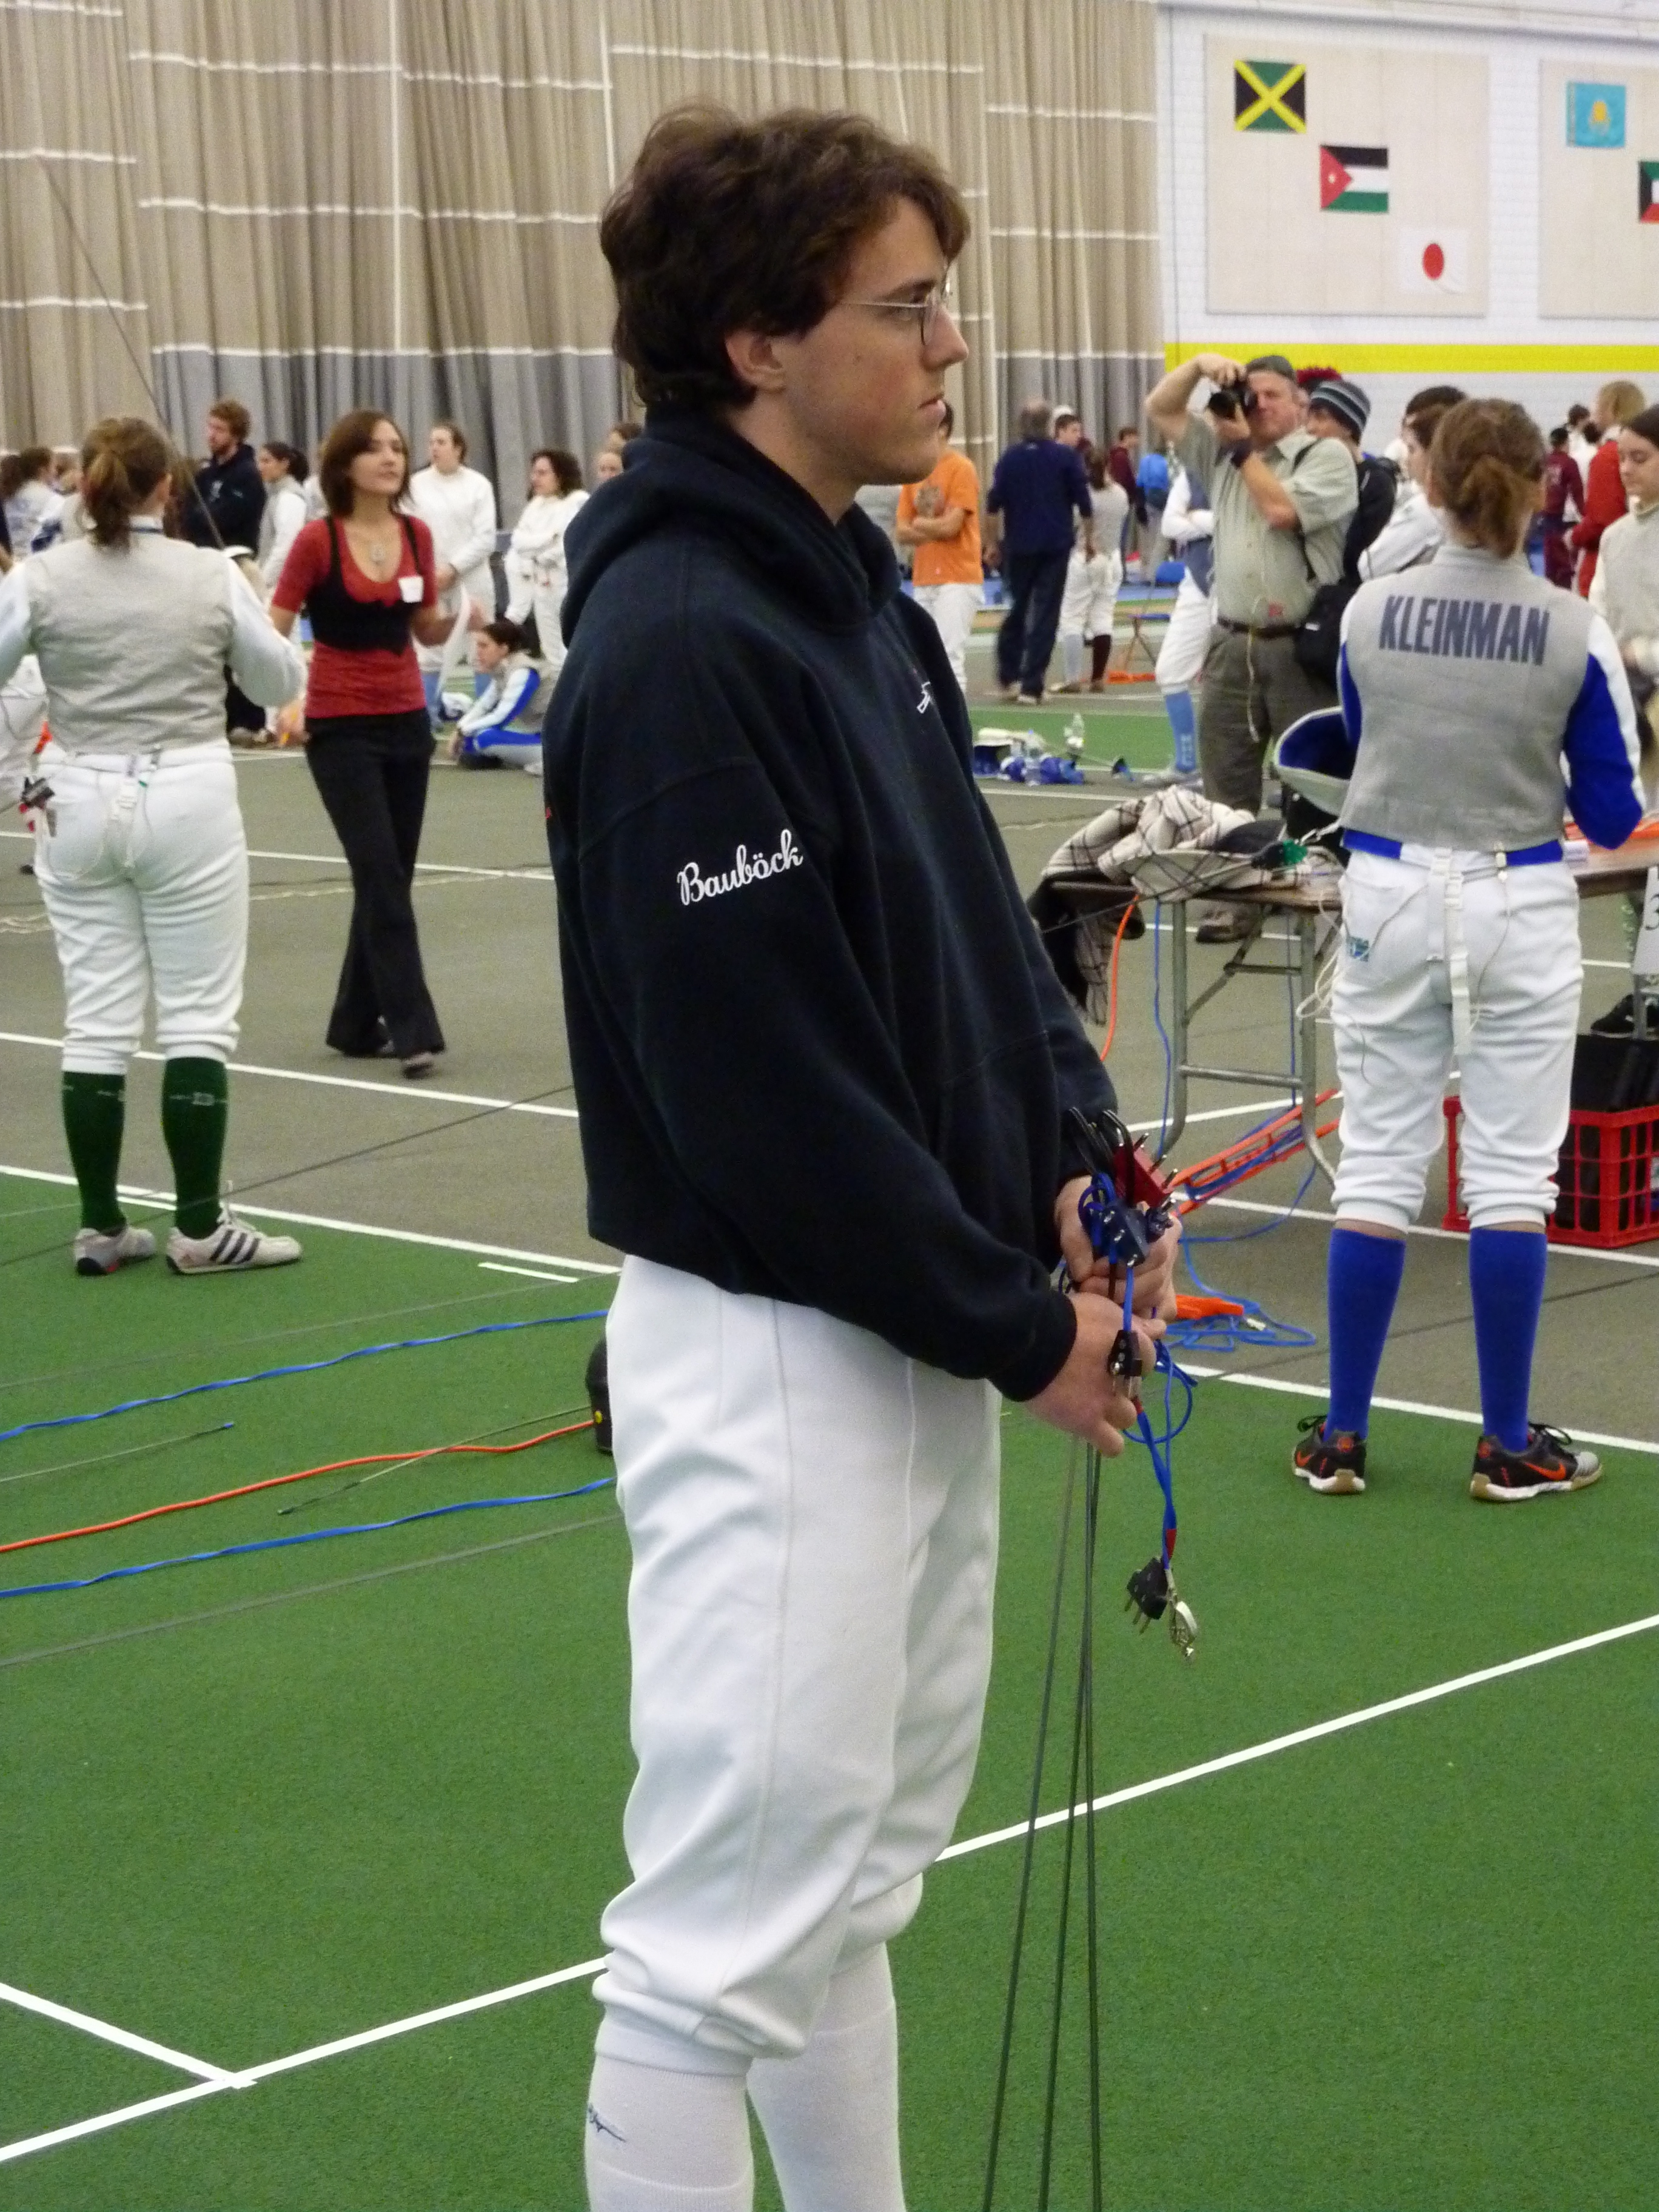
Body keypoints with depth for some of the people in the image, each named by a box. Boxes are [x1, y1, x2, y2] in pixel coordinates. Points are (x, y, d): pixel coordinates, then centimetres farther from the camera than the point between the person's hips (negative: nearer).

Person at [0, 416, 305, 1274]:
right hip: (188, 802, -2)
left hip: (79, 807, 2)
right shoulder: (211, 573, -4)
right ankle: (199, 1227, 4)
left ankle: (99, 1226, 11)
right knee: (196, 1019, 4)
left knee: (97, 1024, 7)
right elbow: (281, 684, 6)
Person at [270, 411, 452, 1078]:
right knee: (381, 875, -12)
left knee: (392, 876, 9)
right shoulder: (318, 540, -10)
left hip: (407, 720, 6)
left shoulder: (417, 534, 3)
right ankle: (412, 1030, -13)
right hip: (340, 727, -5)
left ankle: (358, 1022, 21)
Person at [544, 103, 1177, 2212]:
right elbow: (766, 1086, -22)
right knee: (731, 1931, -1)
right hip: (777, 1348, -9)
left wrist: (1071, 1148, 1)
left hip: (924, 1338, 10)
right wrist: (1018, 1331, -15)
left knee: (857, 1880, 20)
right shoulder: (676, 649, -20)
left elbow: (980, 916, 17)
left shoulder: (859, 592, 9)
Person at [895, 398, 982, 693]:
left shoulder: (961, 469, -7)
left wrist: (918, 523, 2)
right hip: (924, 581, 7)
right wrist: (934, 530, -9)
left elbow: (949, 525, -15)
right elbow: (903, 533, 8)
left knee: (950, 658, -12)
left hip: (957, 581, -7)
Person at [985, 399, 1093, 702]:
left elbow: (994, 504, -1)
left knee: (1017, 608, 18)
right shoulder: (1066, 455, -4)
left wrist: (996, 539, 10)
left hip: (1018, 545, 2)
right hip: (1055, 545, -2)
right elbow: (1084, 502, -5)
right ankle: (1031, 686, -6)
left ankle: (1008, 677, 15)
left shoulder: (1010, 457, 0)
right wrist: (1089, 537, 7)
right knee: (1045, 614, 0)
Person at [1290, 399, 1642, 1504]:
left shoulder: (1368, 612, -5)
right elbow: (1612, 815, -3)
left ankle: (1342, 1436, 13)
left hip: (1391, 896, 2)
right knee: (1512, 1174, 6)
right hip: (1520, 908, -2)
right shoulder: (1578, 635, -11)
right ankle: (1508, 1446, 12)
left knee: (1378, 1165, 9)